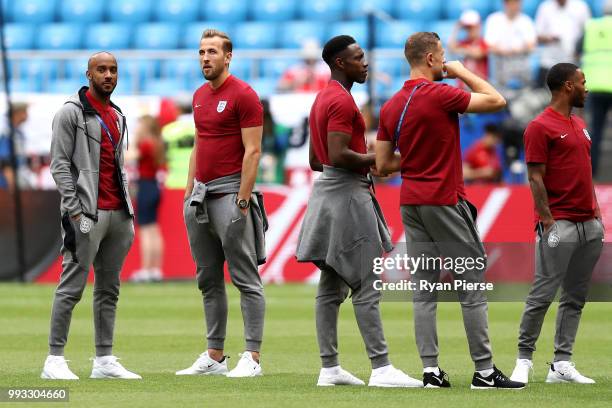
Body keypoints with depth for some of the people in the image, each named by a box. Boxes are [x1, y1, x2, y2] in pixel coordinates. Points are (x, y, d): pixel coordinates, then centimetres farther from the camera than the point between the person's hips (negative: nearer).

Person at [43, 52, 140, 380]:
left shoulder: (117, 117, 19)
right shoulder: (71, 113, -5)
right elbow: (60, 165, -10)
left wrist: (128, 209, 15)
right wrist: (75, 211, -16)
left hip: (118, 214, 8)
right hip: (86, 214, -8)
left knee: (109, 288, 8)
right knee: (72, 286, -9)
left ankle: (104, 360, 12)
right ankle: (54, 359, -7)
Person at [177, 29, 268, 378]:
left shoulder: (244, 95, -9)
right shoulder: (200, 96, 16)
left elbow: (253, 152, -13)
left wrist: (243, 201, -18)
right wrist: (190, 191, 16)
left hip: (230, 194, -9)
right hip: (201, 193, 9)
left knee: (245, 278, -6)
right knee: (209, 280, 10)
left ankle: (252, 358, -7)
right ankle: (215, 356, 15)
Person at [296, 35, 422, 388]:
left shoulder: (323, 99, 18)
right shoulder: (342, 101, -15)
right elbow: (339, 156, -24)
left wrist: (366, 163, 17)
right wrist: (377, 159, -11)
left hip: (328, 189, 10)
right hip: (348, 196, -10)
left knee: (331, 287, 9)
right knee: (367, 286, -10)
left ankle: (330, 368, 10)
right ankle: (381, 368, -12)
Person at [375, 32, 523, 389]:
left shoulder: (391, 106, 7)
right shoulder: (440, 95, -14)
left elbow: (383, 164, 10)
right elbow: (496, 100, -7)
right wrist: (462, 72, 3)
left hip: (411, 203, 7)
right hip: (445, 200, -7)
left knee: (424, 288, 6)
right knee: (472, 284, -1)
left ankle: (431, 369, 1)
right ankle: (484, 371, -2)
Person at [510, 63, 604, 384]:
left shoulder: (580, 125, 18)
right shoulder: (540, 127, -8)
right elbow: (536, 178, -11)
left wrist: (596, 213, 16)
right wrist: (547, 220, -16)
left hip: (589, 224, 8)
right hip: (559, 224, -8)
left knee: (575, 298, 6)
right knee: (543, 295, -8)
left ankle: (561, 364, 8)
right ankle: (524, 360, -1)